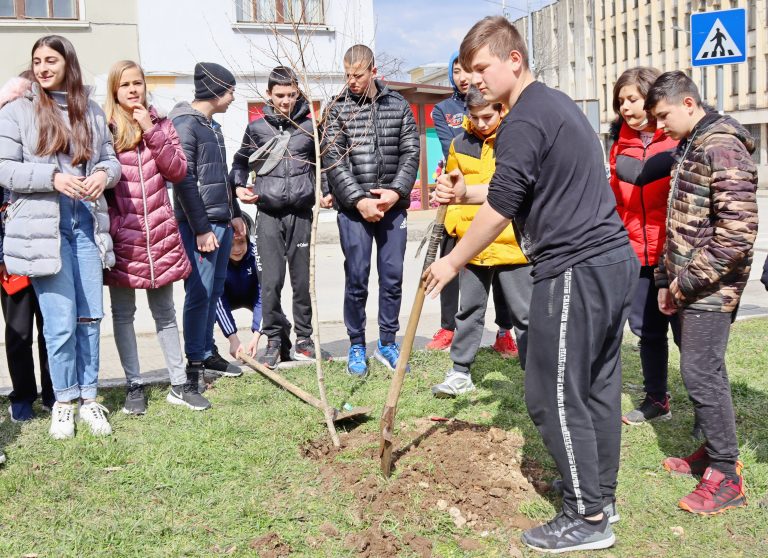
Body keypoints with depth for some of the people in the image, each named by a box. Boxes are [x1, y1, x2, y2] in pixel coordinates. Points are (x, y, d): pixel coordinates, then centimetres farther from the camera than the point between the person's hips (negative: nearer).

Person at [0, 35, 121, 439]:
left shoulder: (91, 111, 11)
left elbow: (110, 158, 14)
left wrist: (104, 174, -9)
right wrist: (53, 177, -19)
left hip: (88, 223, 4)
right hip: (43, 226, -3)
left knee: (90, 316, 7)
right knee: (61, 321, -4)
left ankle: (88, 398, 20)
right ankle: (64, 401, 15)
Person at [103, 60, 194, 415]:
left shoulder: (160, 124, 9)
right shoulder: (104, 127, -1)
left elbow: (178, 171, -1)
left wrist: (151, 131, -9)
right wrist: (110, 223, -11)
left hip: (160, 232, 2)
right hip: (121, 234, -2)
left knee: (164, 312, 10)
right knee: (123, 313, 6)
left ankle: (178, 382, 16)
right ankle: (134, 386, 16)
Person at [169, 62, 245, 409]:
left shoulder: (211, 125, 18)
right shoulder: (185, 124, -11)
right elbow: (184, 180, -18)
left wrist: (234, 213, 24)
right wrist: (201, 229, -20)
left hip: (220, 221, 10)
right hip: (200, 224, -10)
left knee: (215, 289, 15)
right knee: (200, 293, -11)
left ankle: (206, 355, 27)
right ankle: (189, 378, -9)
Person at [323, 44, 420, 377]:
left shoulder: (398, 105, 8)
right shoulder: (337, 109, 1)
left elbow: (411, 153, 4)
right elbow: (333, 160, -6)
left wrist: (397, 191, -10)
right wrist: (359, 200, -14)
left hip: (392, 205, 2)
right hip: (354, 209, -2)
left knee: (392, 277, 6)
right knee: (357, 279, 1)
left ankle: (387, 343, 20)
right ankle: (356, 347, 15)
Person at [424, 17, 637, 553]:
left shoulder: (523, 120, -14)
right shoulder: (559, 103, 18)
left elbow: (501, 208, -14)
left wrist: (454, 262, -2)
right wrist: (466, 193, 14)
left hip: (575, 271, -10)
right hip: (616, 260, 10)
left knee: (554, 396, -1)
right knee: (599, 386, 16)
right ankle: (602, 495, 28)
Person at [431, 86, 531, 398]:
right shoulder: (460, 145, 7)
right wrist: (452, 217, 5)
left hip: (513, 244, -4)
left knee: (524, 313, 5)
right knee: (469, 311, 14)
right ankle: (460, 372, 25)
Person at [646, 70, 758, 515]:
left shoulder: (722, 147, -16)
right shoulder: (688, 148, 15)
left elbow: (739, 230, -23)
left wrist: (690, 279, -17)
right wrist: (667, 279, 16)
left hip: (711, 288, -9)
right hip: (687, 287, 9)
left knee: (701, 372, -7)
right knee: (701, 369, 15)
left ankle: (727, 476, 3)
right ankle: (712, 452, 27)